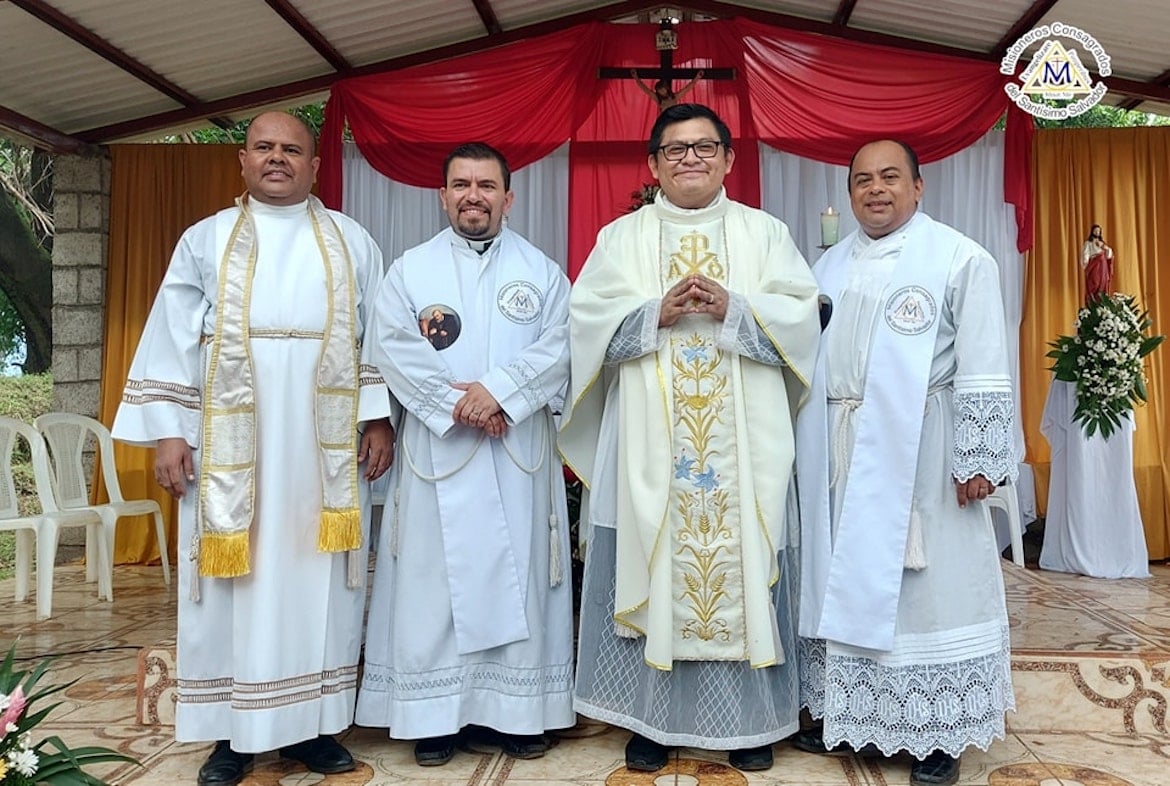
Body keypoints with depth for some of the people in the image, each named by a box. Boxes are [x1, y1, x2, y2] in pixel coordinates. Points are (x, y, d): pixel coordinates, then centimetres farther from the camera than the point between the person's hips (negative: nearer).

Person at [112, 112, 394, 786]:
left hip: (325, 445, 1)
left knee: (318, 581, 4)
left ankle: (312, 723, 16)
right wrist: (168, 430, -3)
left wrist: (379, 418, -2)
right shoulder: (206, 240, 10)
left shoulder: (353, 243, 11)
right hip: (230, 445, 0)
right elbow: (173, 338, 5)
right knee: (232, 585, 3)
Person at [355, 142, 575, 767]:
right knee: (436, 576, 1)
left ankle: (516, 711, 14)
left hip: (520, 452, 1)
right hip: (438, 451, 0)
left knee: (518, 575, 4)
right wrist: (457, 405, -14)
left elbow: (558, 345, -2)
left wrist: (499, 391, -16)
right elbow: (394, 348, -4)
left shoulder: (541, 270, 10)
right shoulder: (410, 269, 9)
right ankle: (437, 714, 12)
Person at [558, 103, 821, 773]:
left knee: (743, 564, 3)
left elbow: (802, 318, 1)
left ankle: (751, 719, 19)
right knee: (652, 567, 2)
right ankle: (653, 718, 16)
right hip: (650, 442, 0)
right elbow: (589, 321, 0)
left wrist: (732, 308, -14)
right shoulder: (622, 237, 11)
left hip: (743, 442, 0)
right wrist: (657, 312, -14)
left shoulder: (766, 233, 11)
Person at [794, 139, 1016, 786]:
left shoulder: (960, 259, -4)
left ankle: (938, 733, 17)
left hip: (917, 450, -5)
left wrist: (979, 458, -13)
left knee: (925, 582, 2)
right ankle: (846, 711, 26)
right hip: (840, 453, 5)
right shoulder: (830, 266, 13)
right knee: (844, 579, 11)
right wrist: (808, 447, 11)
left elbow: (983, 372, -8)